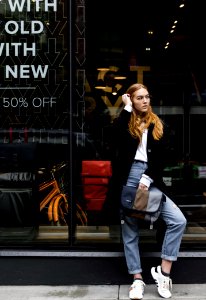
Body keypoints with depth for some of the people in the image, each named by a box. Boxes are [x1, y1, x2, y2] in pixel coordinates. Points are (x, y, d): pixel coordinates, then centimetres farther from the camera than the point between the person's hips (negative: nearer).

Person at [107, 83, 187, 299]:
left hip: (151, 180, 2)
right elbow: (116, 134, -18)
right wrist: (127, 107, -9)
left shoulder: (159, 126, 12)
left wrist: (147, 178, -10)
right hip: (128, 179, -1)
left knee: (178, 221, -12)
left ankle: (163, 271, -1)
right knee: (130, 230, 3)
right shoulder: (126, 123, 7)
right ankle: (137, 279, 14)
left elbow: (162, 156, 3)